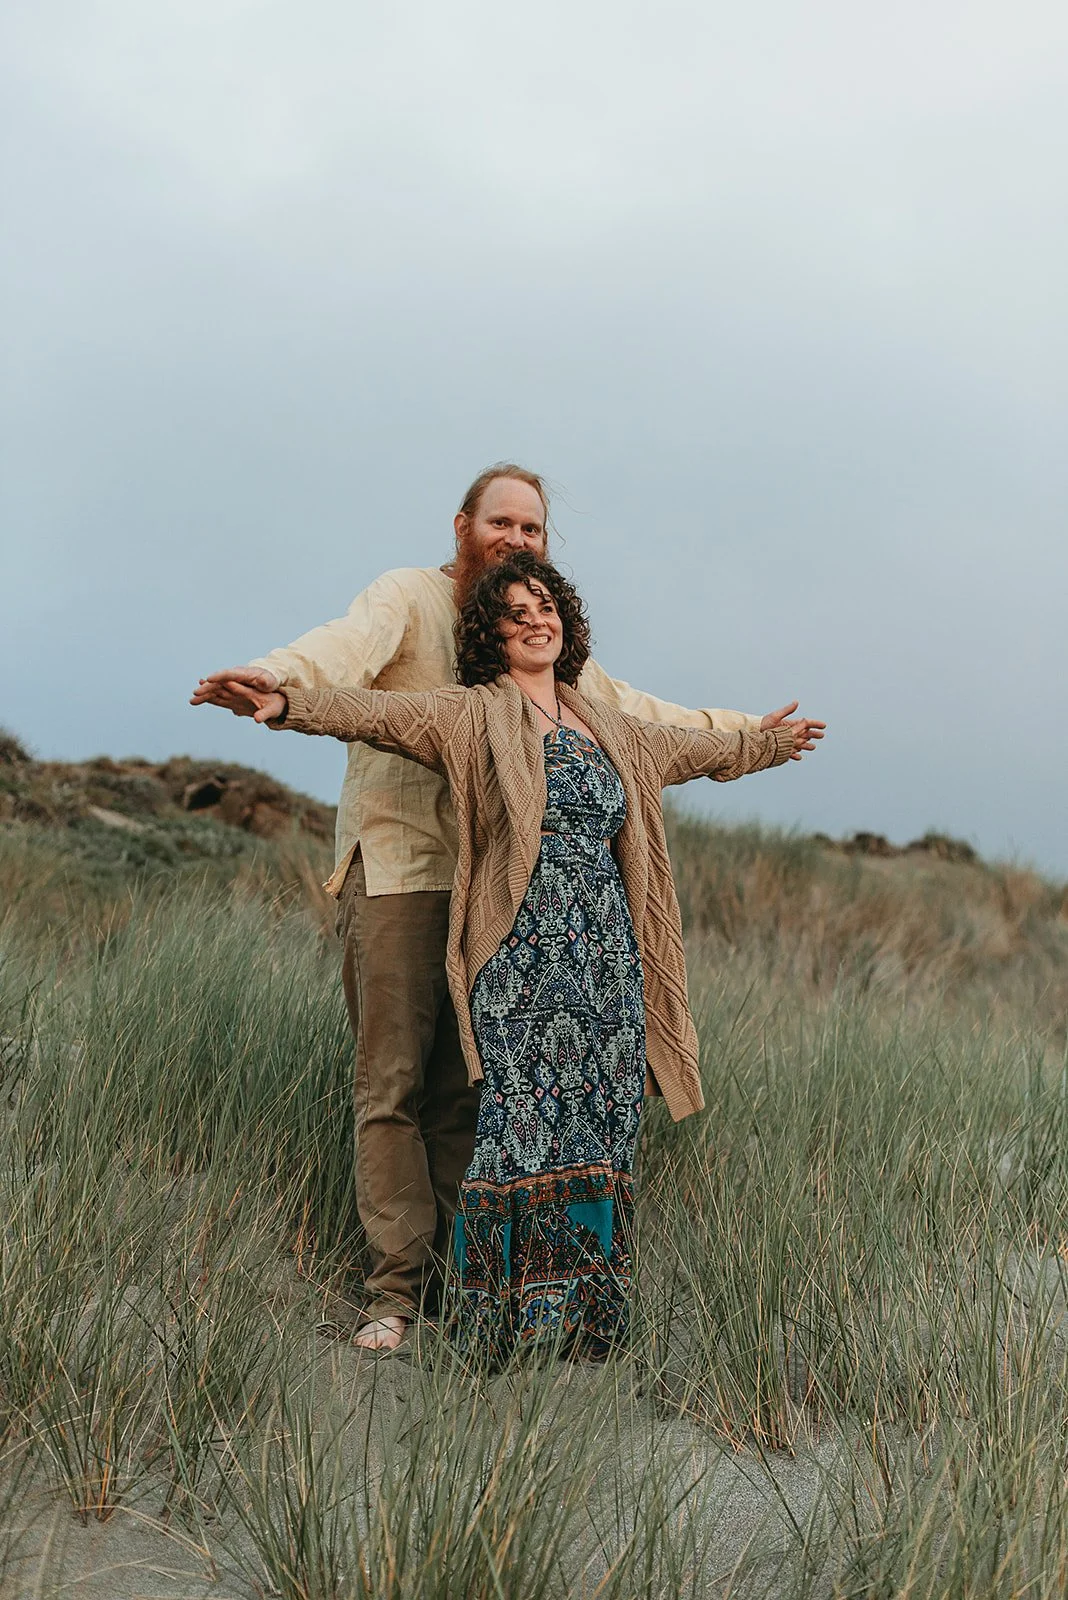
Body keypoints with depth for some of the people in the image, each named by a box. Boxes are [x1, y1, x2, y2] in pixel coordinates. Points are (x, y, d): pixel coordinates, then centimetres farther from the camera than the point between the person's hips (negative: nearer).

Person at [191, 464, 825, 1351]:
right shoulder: (408, 597, -2)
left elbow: (629, 709, 27)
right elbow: (345, 646, -23)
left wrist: (744, 734, 28)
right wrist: (272, 679, -46)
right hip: (398, 872, -5)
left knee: (466, 1088, 5)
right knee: (394, 1081, -5)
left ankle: (452, 1269, 12)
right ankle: (397, 1284, 1)